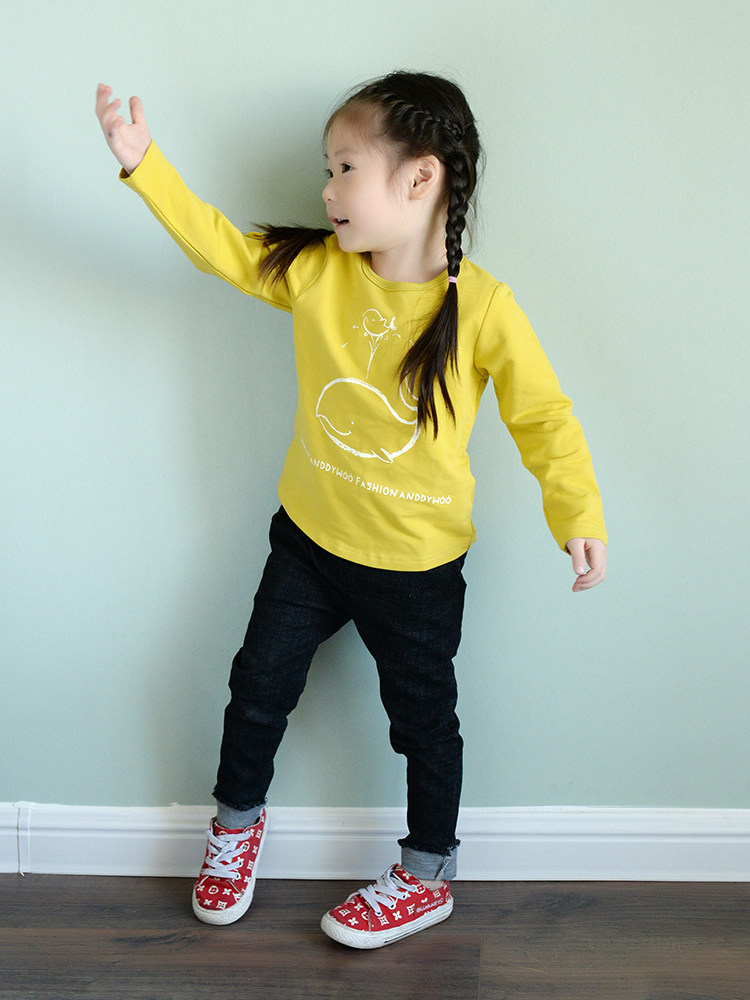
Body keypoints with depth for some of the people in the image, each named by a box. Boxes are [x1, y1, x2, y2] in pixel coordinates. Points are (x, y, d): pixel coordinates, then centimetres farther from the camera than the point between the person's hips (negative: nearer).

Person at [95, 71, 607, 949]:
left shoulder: (483, 308, -19)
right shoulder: (314, 269, -8)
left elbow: (542, 415, -14)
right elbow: (218, 243, -2)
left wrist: (577, 513, -24)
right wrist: (144, 164, -12)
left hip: (418, 564, -3)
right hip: (310, 540, 4)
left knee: (423, 717, 13)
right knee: (258, 684, 16)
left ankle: (427, 877, 35)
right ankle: (237, 821, 44)